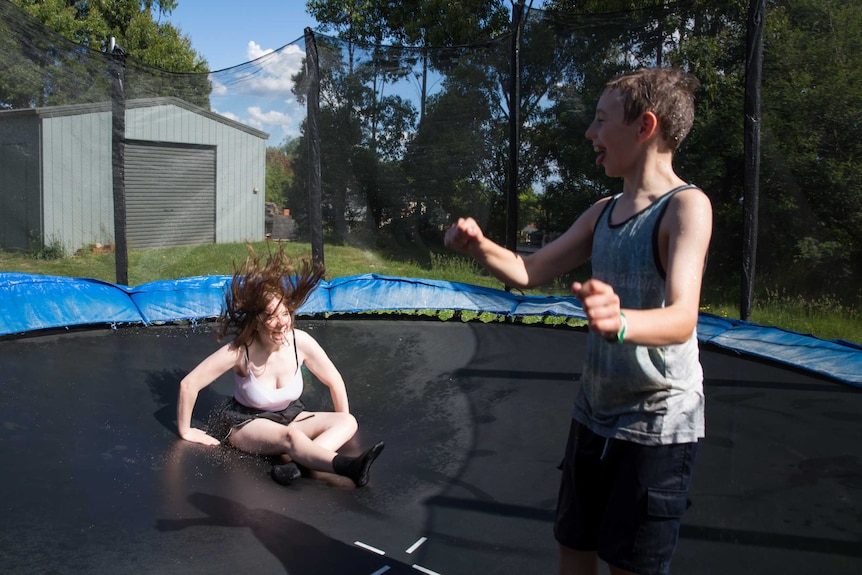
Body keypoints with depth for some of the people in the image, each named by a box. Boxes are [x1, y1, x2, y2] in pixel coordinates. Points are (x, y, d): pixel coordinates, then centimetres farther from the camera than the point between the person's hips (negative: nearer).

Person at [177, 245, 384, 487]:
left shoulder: (301, 342, -18)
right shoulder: (240, 351, -26)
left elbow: (334, 381, -4)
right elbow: (188, 385, -21)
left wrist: (342, 426, 2)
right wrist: (185, 432, -12)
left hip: (289, 416, 5)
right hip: (246, 423, -5)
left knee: (349, 422, -17)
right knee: (292, 437, -38)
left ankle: (293, 462, -40)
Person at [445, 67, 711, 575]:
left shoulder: (686, 206, -16)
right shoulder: (604, 212, 7)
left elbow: (682, 319, -29)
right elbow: (530, 272, 9)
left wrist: (620, 321, -51)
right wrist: (480, 246, -10)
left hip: (658, 424, -7)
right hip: (595, 414, 7)